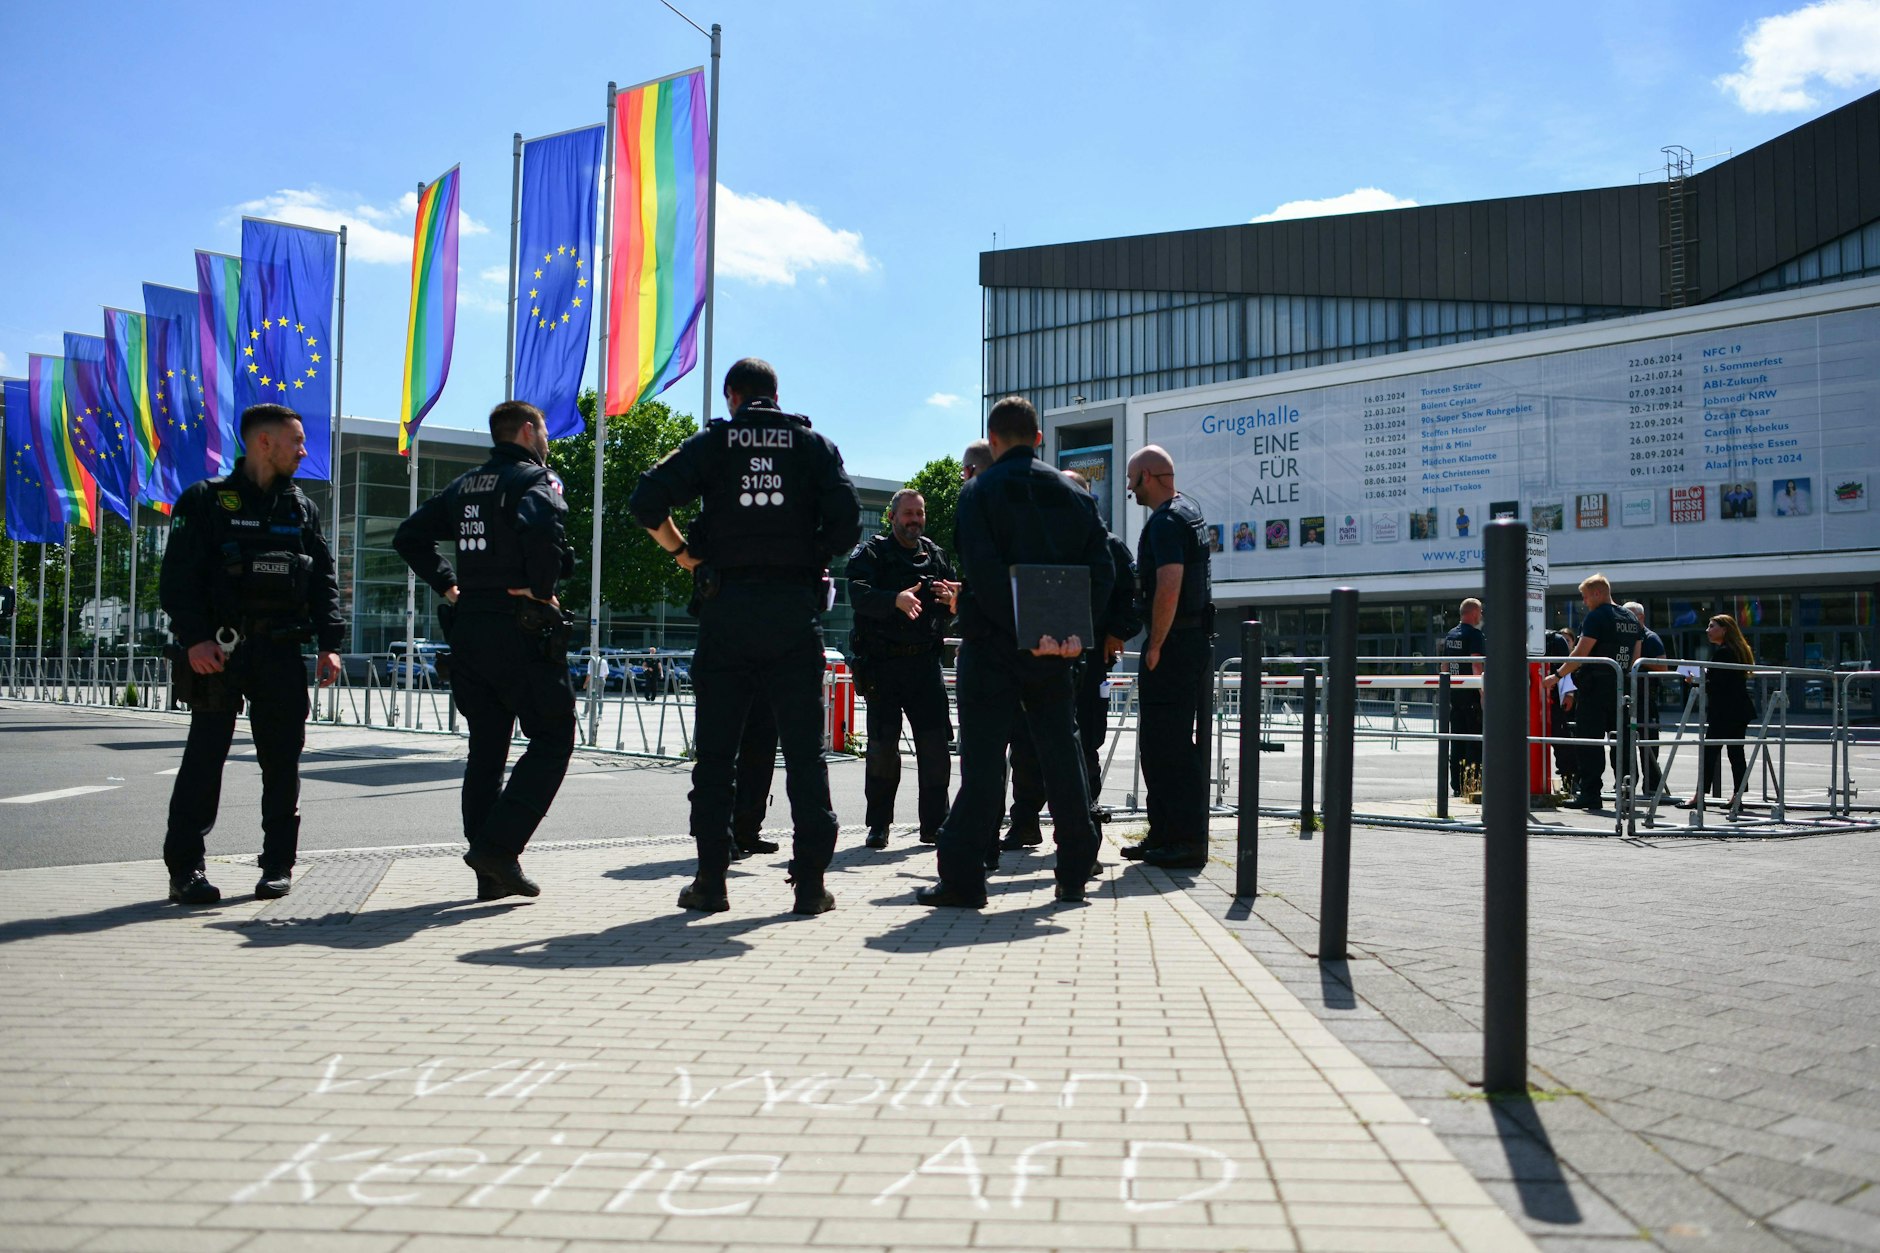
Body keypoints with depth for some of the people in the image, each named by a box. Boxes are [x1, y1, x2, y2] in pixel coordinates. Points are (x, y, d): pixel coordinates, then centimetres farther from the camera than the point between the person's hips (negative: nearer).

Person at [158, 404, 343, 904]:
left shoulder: (301, 507, 14)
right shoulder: (205, 501, 1)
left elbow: (324, 578, 12)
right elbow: (178, 577, -5)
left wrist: (329, 643, 3)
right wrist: (194, 637, -16)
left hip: (281, 651, 4)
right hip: (219, 650, -4)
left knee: (282, 759, 5)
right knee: (206, 753, -3)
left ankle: (278, 865, 15)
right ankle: (185, 868, 4)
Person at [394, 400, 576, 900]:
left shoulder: (465, 485, 17)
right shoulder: (535, 479, -6)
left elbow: (409, 536, 20)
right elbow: (540, 526, -29)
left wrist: (446, 585, 16)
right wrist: (541, 588, -17)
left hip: (468, 629, 7)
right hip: (521, 633, -7)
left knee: (486, 746, 11)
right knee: (552, 739, 2)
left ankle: (491, 874, 13)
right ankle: (498, 847, -9)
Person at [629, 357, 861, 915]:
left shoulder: (712, 441, 6)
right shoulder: (815, 445, 9)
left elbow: (646, 502, -6)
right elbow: (847, 520, -5)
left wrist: (684, 554, 6)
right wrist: (809, 557, 10)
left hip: (726, 608, 0)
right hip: (796, 610, 1)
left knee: (716, 752, 7)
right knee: (804, 750, 4)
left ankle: (711, 881, 9)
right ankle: (811, 882, 5)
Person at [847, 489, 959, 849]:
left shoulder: (935, 555, 18)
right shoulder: (870, 552, 5)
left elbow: (951, 615, 16)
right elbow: (860, 594, -15)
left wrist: (951, 600, -9)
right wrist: (896, 599, -34)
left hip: (925, 661, 4)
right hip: (881, 664, -3)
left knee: (935, 744, -1)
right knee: (882, 746, -3)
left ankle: (935, 824, 8)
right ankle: (878, 825, 9)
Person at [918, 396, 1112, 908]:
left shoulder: (979, 491, -2)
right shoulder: (1075, 495, 11)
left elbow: (985, 573, -16)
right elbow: (1101, 569, 1)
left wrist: (1026, 630, -18)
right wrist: (1077, 630, -7)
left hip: (992, 645, -4)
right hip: (1055, 651, 4)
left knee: (983, 759, -2)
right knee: (1062, 754, 11)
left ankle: (963, 878, -2)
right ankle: (1074, 874, 16)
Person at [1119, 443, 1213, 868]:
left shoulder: (1165, 521, -14)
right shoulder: (1190, 510, 18)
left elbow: (1169, 587, -23)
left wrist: (1155, 645, -18)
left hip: (1174, 643, -11)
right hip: (1195, 640, 11)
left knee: (1170, 743, -7)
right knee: (1158, 741, 14)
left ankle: (1188, 841, -4)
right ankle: (1164, 836, 20)